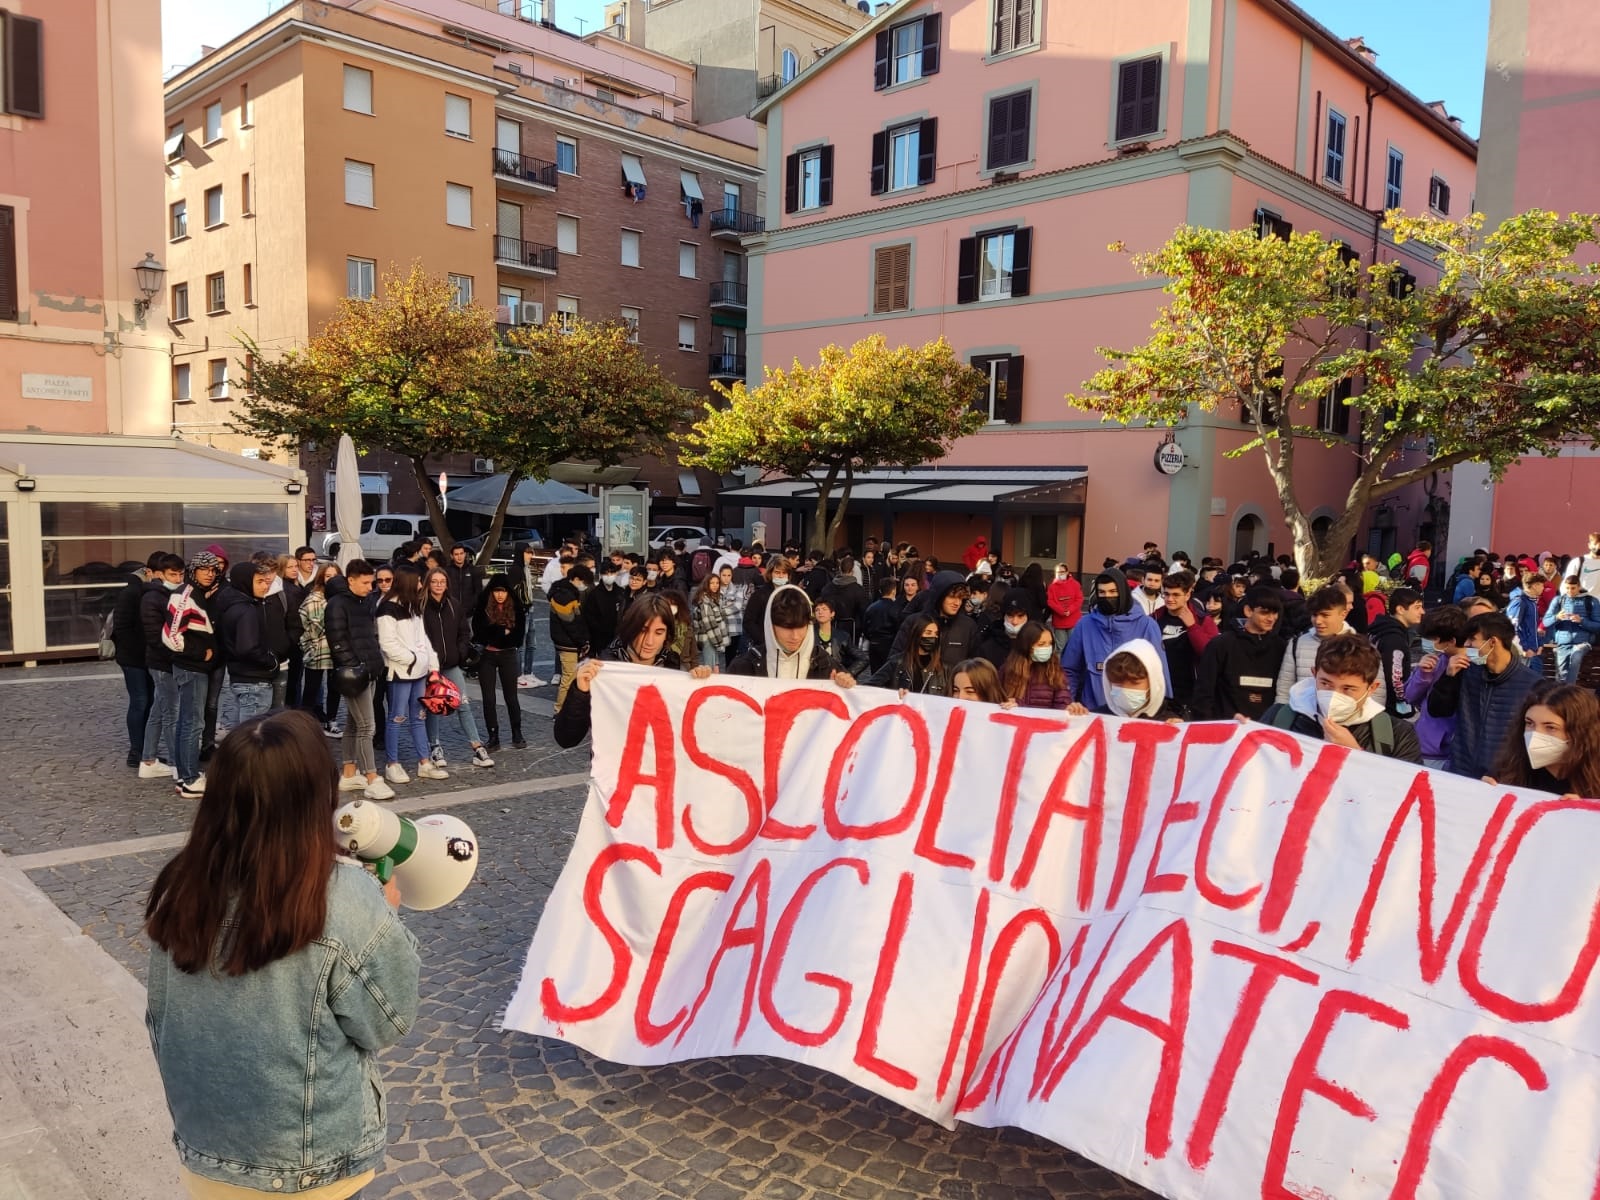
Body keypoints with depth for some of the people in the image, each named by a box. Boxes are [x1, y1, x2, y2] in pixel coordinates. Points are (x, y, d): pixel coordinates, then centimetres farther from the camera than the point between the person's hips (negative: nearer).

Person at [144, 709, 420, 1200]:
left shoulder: (183, 889, -12)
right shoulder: (349, 904, -27)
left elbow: (159, 1017, 1)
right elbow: (388, 1023, -14)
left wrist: (191, 1104, 17)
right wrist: (386, 915, -2)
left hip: (202, 1147, 4)